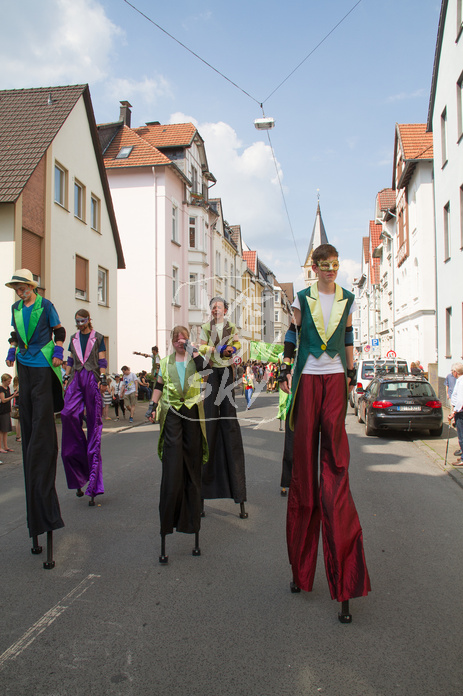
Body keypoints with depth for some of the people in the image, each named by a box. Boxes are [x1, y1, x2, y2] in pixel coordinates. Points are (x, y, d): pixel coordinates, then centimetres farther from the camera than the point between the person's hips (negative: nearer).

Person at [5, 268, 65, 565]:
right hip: (24, 364, 6)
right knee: (27, 418, 7)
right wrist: (12, 352, 12)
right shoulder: (16, 308, 14)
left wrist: (58, 353, -10)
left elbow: (59, 331, 0)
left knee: (42, 420, -9)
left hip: (42, 365, -6)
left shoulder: (46, 305, -3)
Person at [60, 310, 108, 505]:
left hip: (92, 379, -3)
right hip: (76, 379, 3)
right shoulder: (74, 338, 20)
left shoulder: (98, 338, 8)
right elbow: (70, 360, 21)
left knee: (94, 420, -6)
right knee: (69, 413, -21)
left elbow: (102, 360, 3)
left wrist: (102, 378, -9)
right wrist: (67, 377, 10)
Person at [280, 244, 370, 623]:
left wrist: (351, 372, 12)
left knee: (335, 453, -5)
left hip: (336, 378, 1)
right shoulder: (302, 299, 8)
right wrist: (286, 370, 2)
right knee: (304, 451, 0)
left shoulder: (347, 299, 13)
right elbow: (292, 335, 8)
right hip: (308, 378, -1)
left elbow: (348, 337, 16)